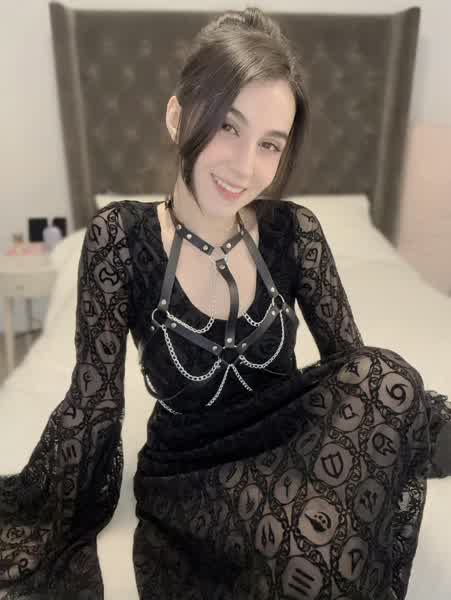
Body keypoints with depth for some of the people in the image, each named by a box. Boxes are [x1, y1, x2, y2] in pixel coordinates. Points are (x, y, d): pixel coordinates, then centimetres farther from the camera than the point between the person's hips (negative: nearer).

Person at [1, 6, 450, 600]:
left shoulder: (294, 230, -8)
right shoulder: (120, 236, -14)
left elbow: (353, 362, -1)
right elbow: (93, 399, -9)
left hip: (291, 453, 4)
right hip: (190, 476, -3)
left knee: (384, 378, -26)